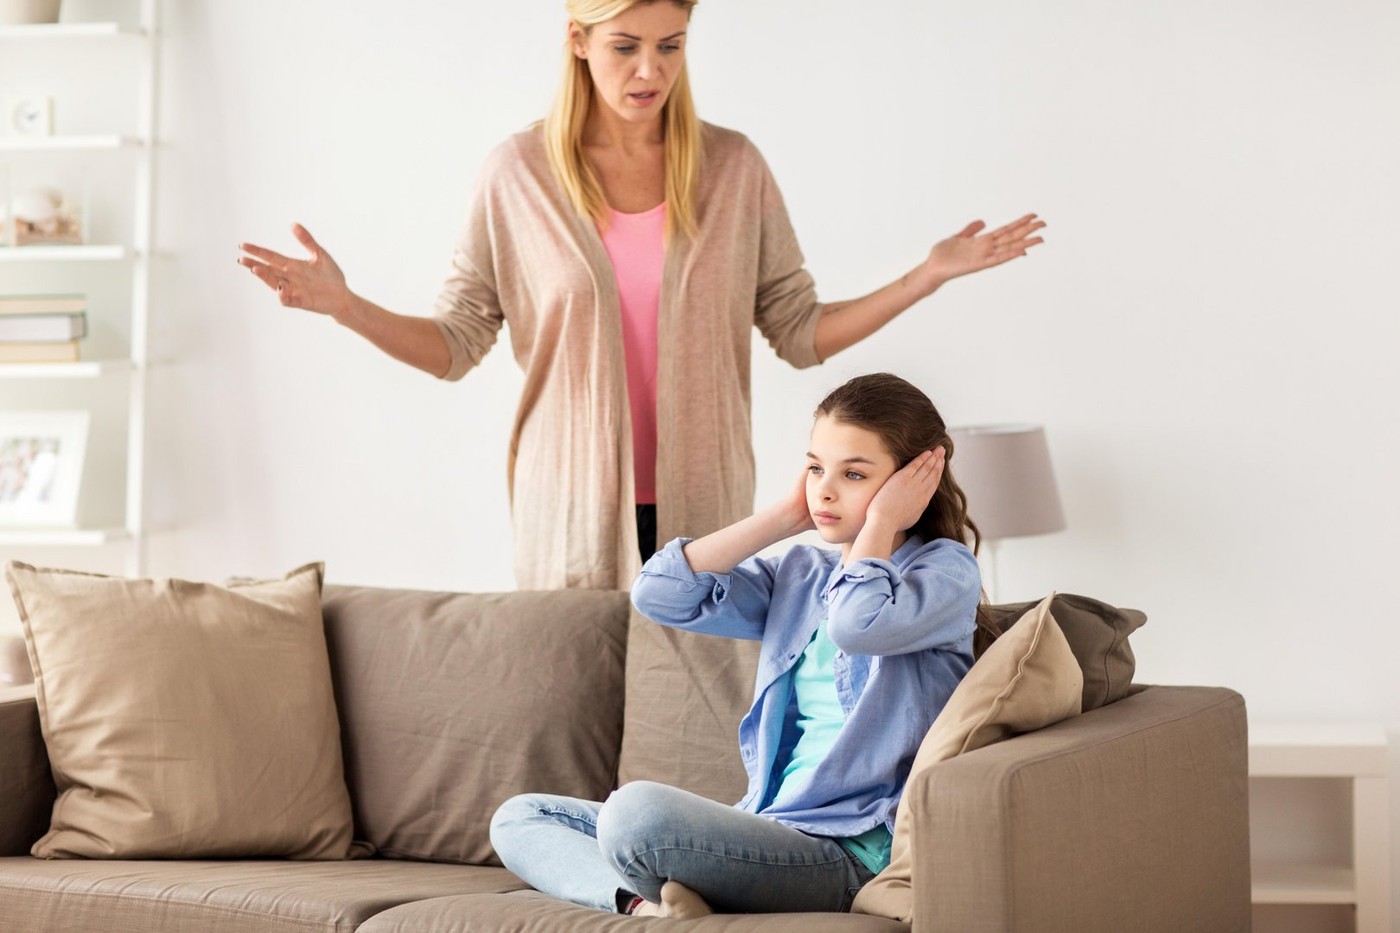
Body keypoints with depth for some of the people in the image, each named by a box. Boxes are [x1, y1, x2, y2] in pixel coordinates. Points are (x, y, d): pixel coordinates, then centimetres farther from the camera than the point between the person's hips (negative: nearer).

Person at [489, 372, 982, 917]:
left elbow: (858, 621, -24)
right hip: (767, 831, 8)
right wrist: (788, 515, 8)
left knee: (635, 810, -33)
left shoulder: (946, 570, -1)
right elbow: (660, 595, 4)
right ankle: (645, 901, -18)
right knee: (519, 818, 6)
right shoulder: (799, 575, 18)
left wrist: (880, 521, -6)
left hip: (850, 855, -8)